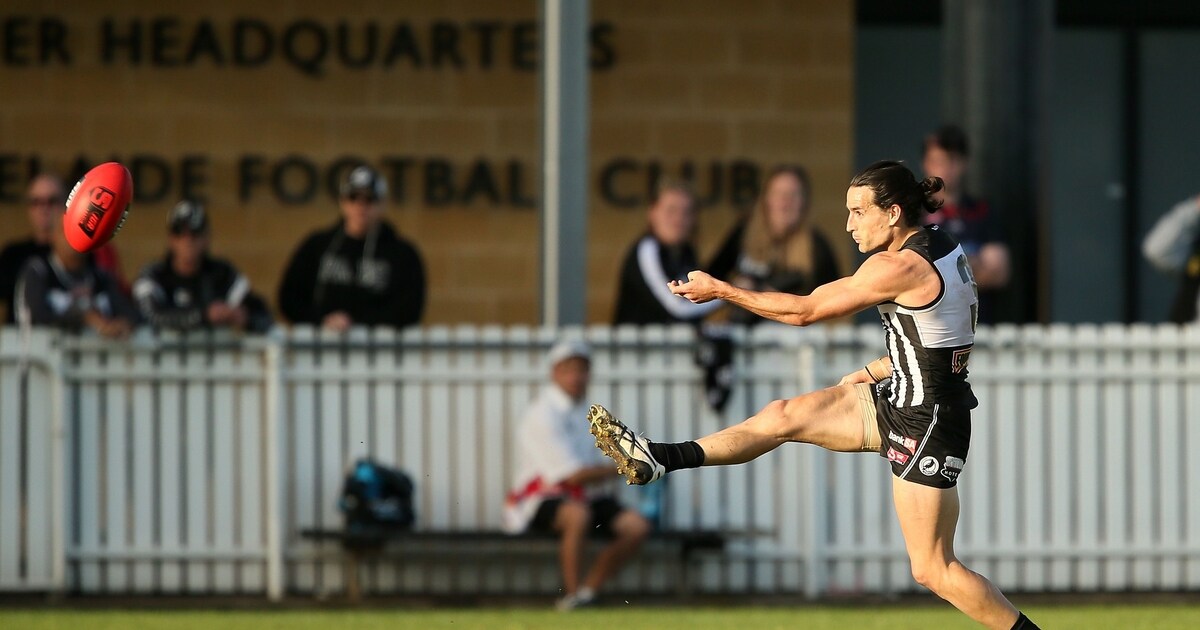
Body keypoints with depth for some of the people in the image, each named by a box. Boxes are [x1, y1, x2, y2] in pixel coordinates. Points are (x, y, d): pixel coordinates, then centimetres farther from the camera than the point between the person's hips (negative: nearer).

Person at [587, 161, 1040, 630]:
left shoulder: (898, 267, -22)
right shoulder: (943, 248, 4)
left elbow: (804, 311, -14)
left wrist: (720, 290, -6)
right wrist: (870, 373, 21)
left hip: (925, 424, -10)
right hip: (900, 401, 10)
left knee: (932, 569, -4)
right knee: (784, 416, 8)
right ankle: (656, 460, 12)